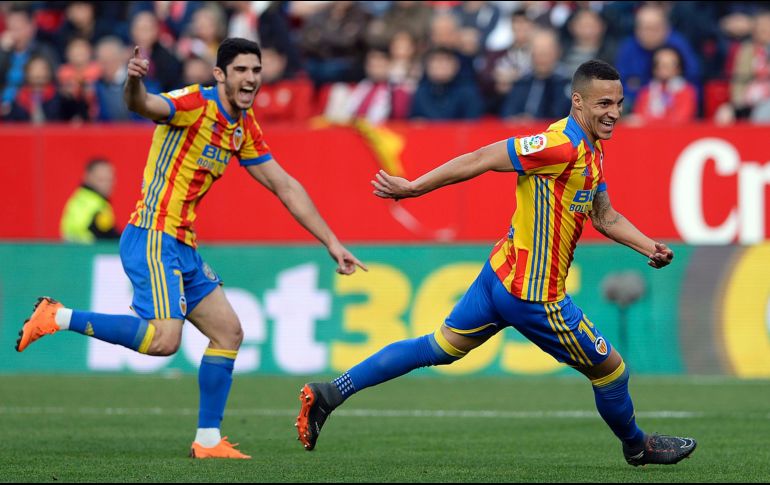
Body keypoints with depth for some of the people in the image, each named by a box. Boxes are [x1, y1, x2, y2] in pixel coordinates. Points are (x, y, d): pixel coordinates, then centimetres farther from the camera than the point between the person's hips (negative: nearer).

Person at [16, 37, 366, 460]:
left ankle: (208, 440, 14)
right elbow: (146, 106, -34)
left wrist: (332, 243, 18)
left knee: (228, 332, 9)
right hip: (152, 237, -9)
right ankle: (58, 318, -10)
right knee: (164, 339, -22)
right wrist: (134, 84, -59)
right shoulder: (195, 103, -13)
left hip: (184, 248, 9)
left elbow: (284, 187, 19)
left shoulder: (244, 128, 13)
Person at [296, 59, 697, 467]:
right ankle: (637, 446, 36)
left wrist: (649, 247, 8)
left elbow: (604, 217, 20)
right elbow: (480, 160, -22)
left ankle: (327, 395, 16)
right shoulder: (562, 146, -24)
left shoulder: (591, 150, 9)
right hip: (533, 295, -10)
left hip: (502, 274, 10)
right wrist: (414, 187, -19)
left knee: (440, 347, 16)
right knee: (610, 370, 9)